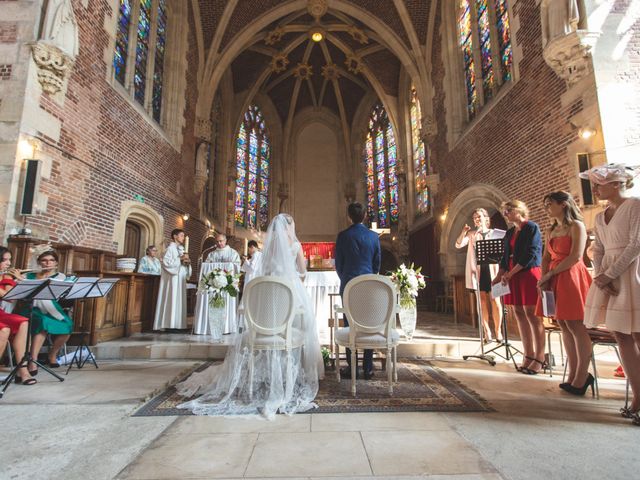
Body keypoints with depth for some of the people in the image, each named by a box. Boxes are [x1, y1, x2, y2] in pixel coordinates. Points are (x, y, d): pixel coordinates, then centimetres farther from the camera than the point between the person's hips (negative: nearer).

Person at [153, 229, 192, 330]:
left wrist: (187, 262, 0)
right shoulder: (171, 248, -5)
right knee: (171, 299, -10)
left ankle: (176, 324, 8)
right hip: (172, 278, -8)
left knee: (179, 300, 5)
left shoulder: (181, 249, 18)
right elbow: (166, 262, -17)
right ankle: (166, 324, -6)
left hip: (180, 278, 8)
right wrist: (180, 259, -17)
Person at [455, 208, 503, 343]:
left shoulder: (495, 233, 8)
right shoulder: (471, 234, 10)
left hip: (492, 270, -1)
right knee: (483, 301, 4)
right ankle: (487, 332, 9)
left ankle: (498, 331, 8)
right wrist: (463, 232, -21)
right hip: (477, 271, 1)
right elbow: (458, 245, -4)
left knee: (495, 300, -3)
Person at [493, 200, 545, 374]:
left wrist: (510, 273, -14)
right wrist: (499, 276, 8)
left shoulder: (531, 227, -4)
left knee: (531, 314, -6)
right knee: (519, 314, 6)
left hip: (529, 274, -7)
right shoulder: (509, 232, 17)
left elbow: (531, 254, -13)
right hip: (513, 276, 7)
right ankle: (529, 355, 14)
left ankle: (539, 357, 3)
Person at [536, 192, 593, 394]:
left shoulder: (576, 226, -4)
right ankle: (573, 375, 13)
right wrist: (544, 279, -3)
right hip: (554, 281, 7)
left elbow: (575, 257, -14)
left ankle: (581, 378, 0)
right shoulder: (551, 231, 17)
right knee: (564, 326, 7)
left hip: (571, 278, -7)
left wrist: (550, 274, -13)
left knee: (575, 326, -7)